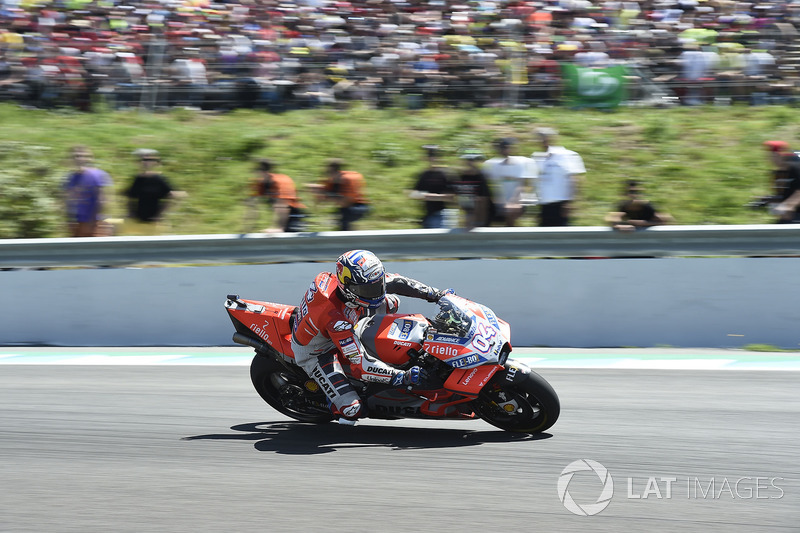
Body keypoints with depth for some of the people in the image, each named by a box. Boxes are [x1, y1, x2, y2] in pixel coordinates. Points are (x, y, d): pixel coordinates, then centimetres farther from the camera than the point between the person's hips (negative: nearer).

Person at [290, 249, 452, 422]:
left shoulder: (357, 282, -21)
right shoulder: (335, 318, -42)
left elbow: (394, 282, -6)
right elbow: (359, 365, -40)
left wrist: (435, 294, -8)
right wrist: (403, 377, -44)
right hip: (316, 354, -8)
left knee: (391, 301, 5)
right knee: (352, 410, -23)